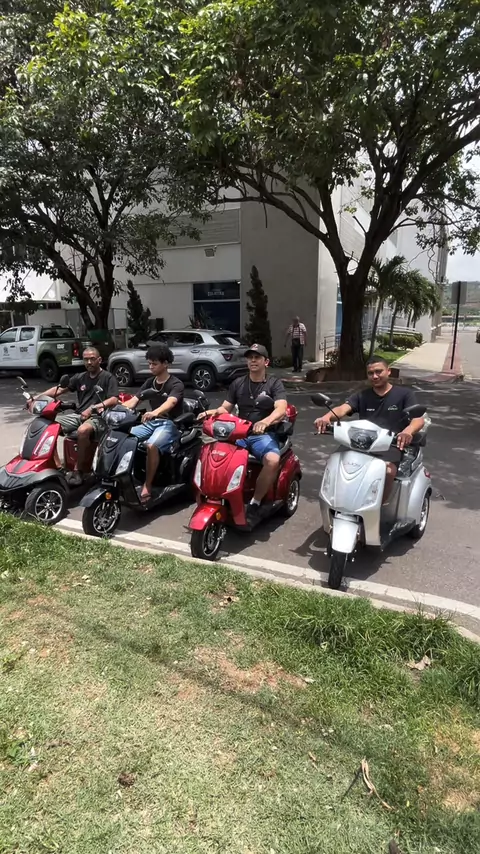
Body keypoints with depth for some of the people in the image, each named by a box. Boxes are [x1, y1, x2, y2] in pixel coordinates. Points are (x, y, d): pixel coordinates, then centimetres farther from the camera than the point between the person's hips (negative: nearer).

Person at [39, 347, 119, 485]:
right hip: (79, 415, 6)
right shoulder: (80, 377, 18)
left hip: (98, 417, -6)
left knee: (83, 431, -39)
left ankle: (79, 470, -22)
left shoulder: (108, 377, 1)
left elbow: (114, 400, -11)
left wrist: (93, 408, -22)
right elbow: (59, 389, 12)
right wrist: (38, 397, -4)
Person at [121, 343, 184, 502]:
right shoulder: (149, 382, 14)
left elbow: (170, 402, -28)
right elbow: (133, 401, 5)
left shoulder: (176, 384, -7)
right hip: (151, 423, 7)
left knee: (151, 446, -35)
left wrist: (155, 412, -49)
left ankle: (147, 486, -26)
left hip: (169, 424, -7)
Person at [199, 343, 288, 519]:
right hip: (239, 434, 4)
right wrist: (214, 411, -13)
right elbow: (225, 408, 12)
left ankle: (255, 503, -17)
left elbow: (281, 409, -14)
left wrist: (265, 421, -36)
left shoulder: (275, 384, 3)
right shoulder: (237, 383, 16)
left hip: (264, 435, -3)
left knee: (273, 460, -35)